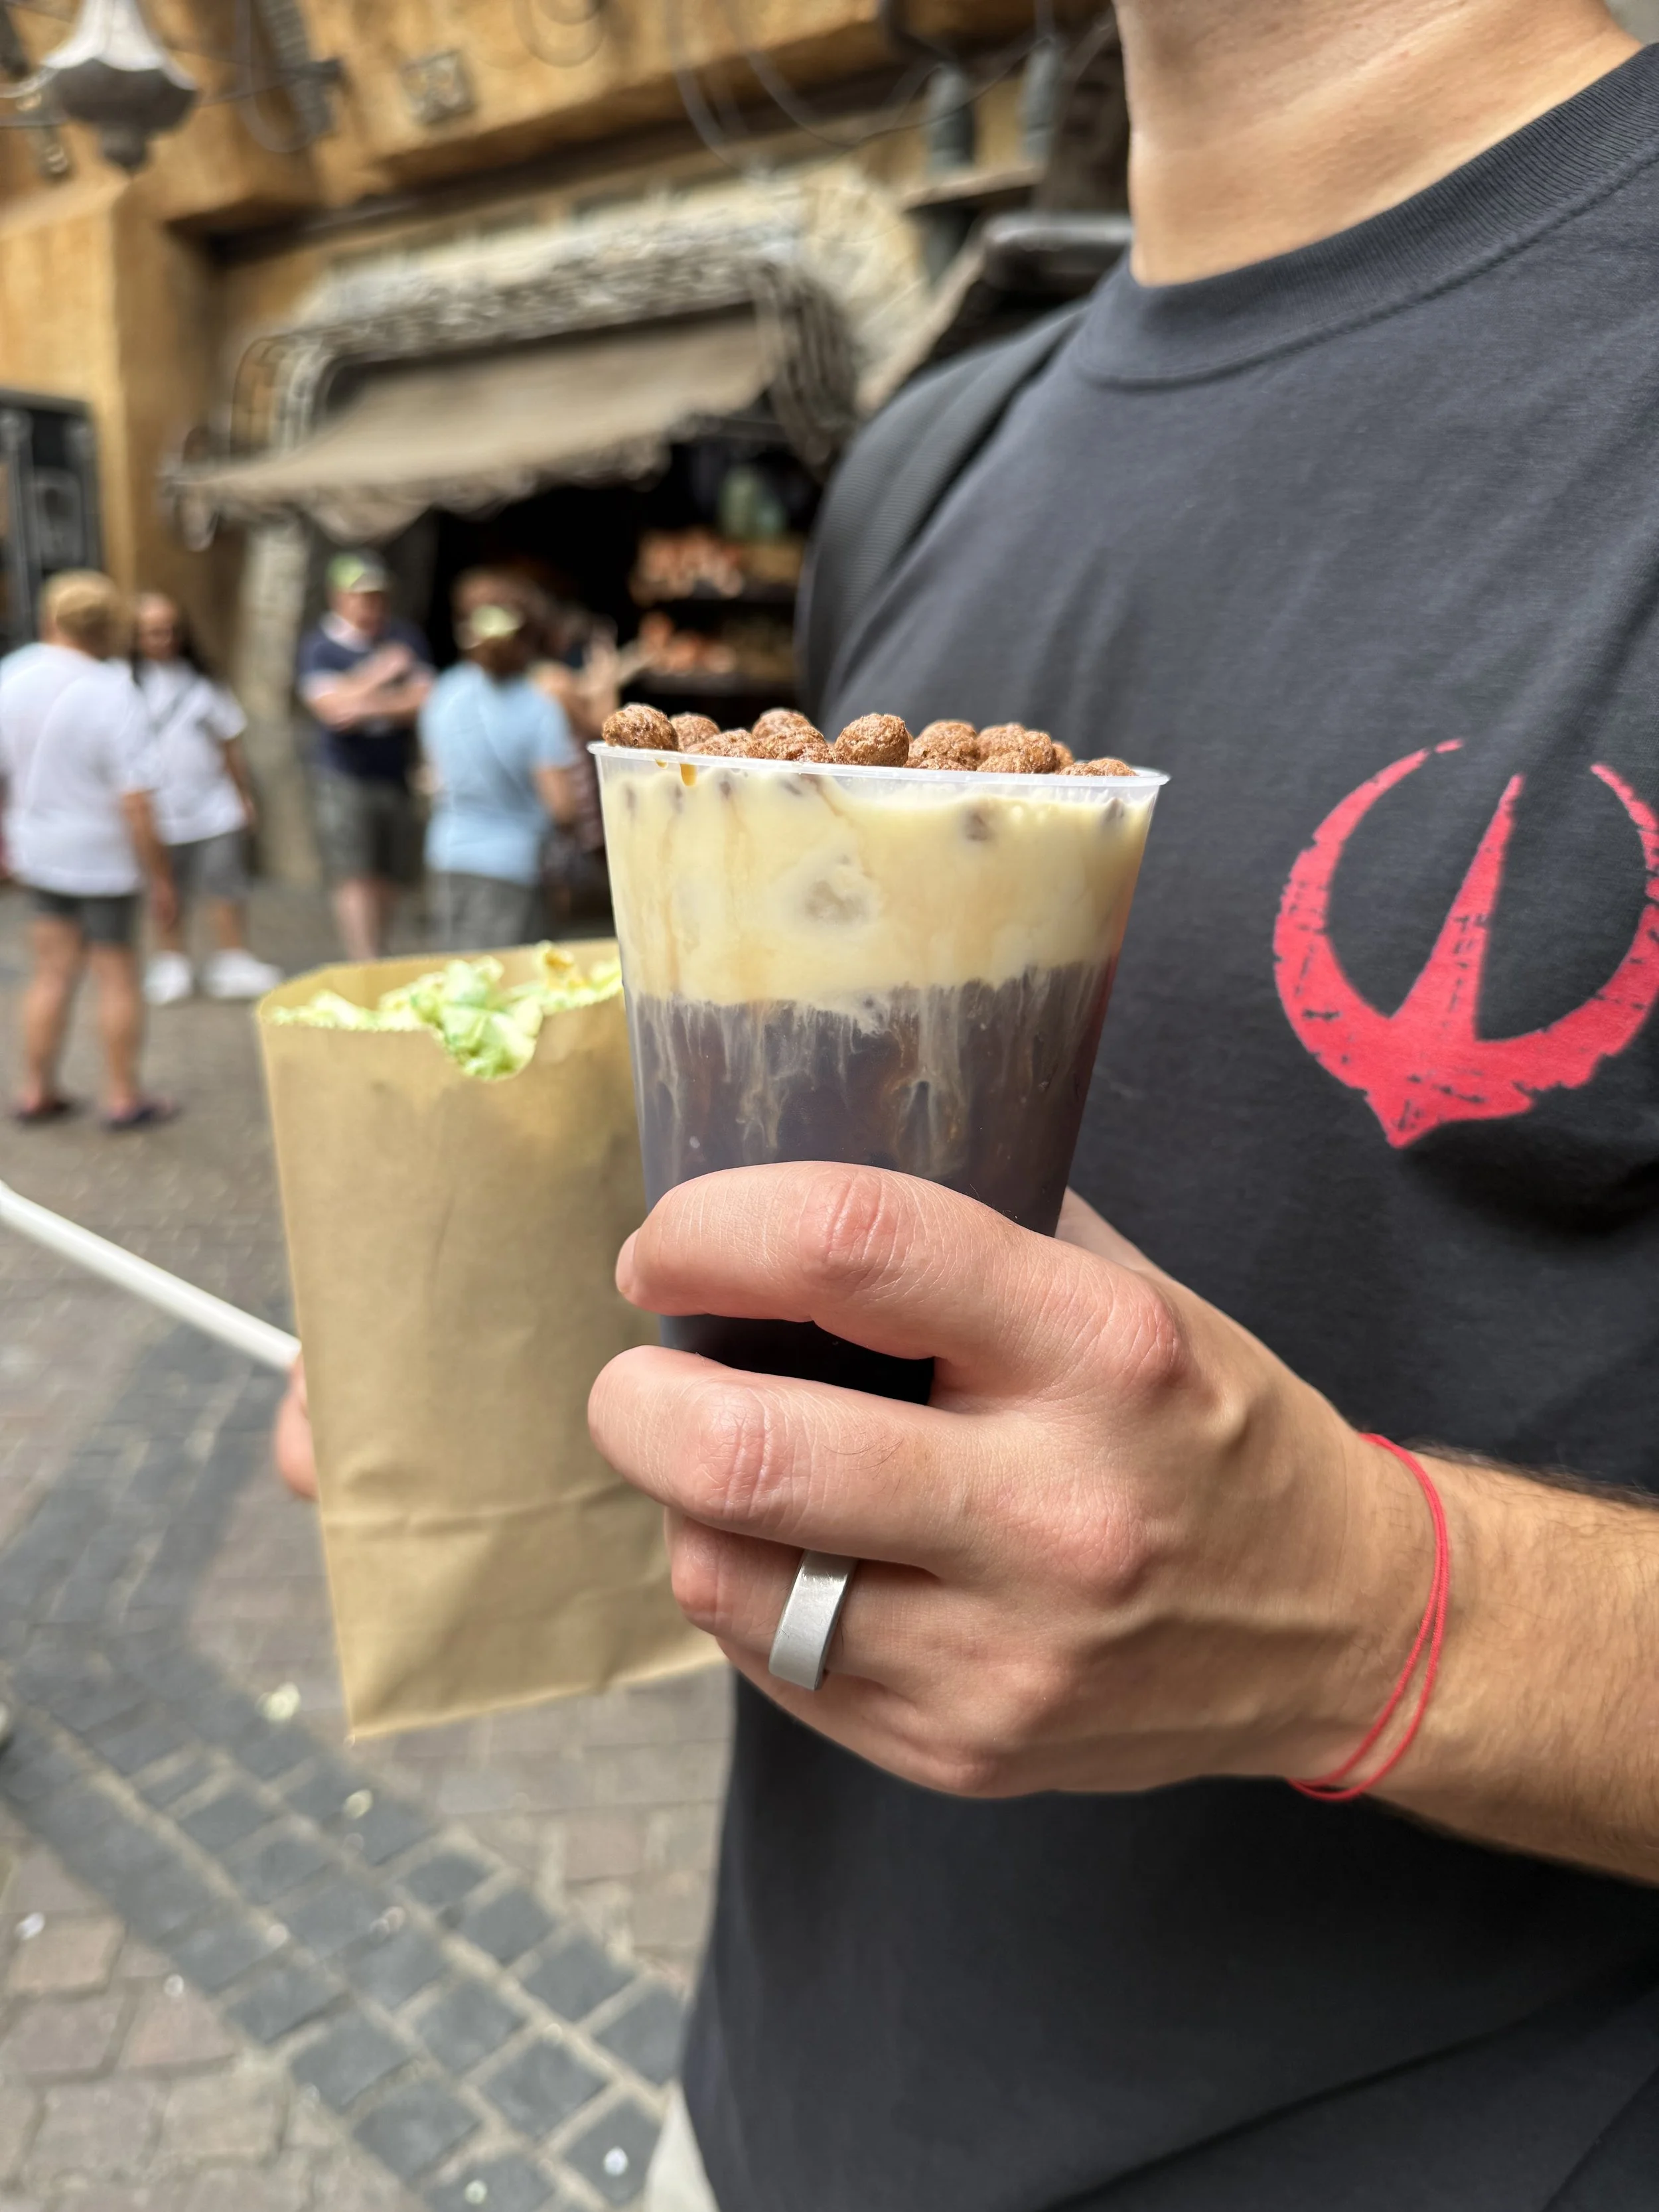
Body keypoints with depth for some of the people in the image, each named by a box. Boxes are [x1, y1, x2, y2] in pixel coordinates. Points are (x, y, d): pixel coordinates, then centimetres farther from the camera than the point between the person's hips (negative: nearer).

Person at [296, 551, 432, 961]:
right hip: (345, 778, -3)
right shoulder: (319, 646, -2)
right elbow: (333, 706, -14)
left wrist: (374, 706, -16)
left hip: (397, 777, 4)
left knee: (388, 878, 8)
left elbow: (424, 700, -1)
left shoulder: (405, 637, 7)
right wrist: (383, 672, -10)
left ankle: (375, 956, 23)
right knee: (355, 878, -11)